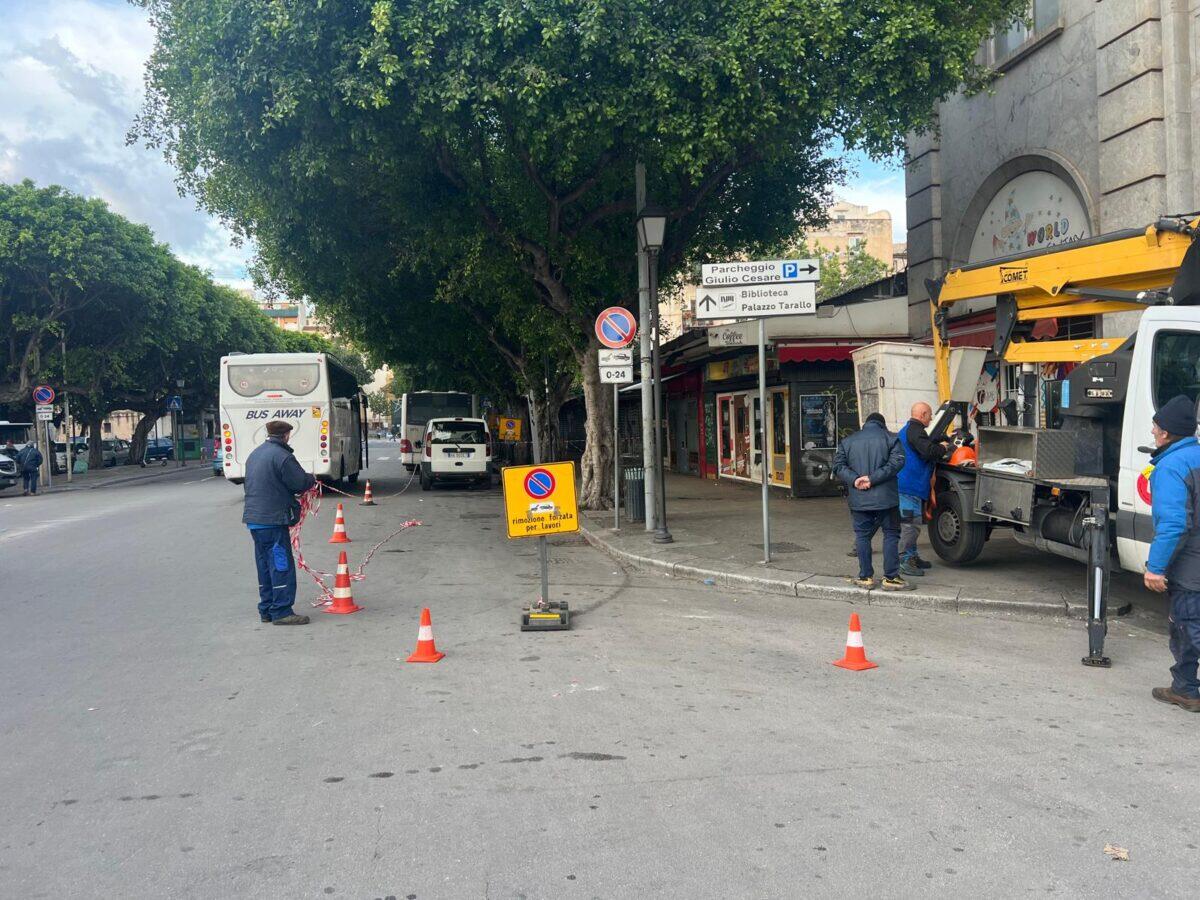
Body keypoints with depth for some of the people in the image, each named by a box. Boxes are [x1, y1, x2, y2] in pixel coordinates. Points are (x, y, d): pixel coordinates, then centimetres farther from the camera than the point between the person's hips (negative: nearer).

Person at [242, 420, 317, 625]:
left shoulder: (255, 454, 15)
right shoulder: (282, 456, -15)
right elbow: (301, 483, -14)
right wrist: (312, 479, 10)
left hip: (253, 518, 9)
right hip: (273, 519, -9)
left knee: (265, 565, 15)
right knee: (281, 564, -5)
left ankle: (266, 609, 19)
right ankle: (281, 611, -6)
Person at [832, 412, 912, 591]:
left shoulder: (848, 442, 10)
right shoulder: (890, 438, 3)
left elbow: (838, 466, 0)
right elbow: (897, 461, -12)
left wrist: (854, 479, -12)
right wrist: (873, 479, -15)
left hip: (859, 500, 2)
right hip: (885, 497, -2)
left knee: (862, 536, 10)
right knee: (891, 535, 5)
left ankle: (866, 577, 12)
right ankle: (891, 578, 2)